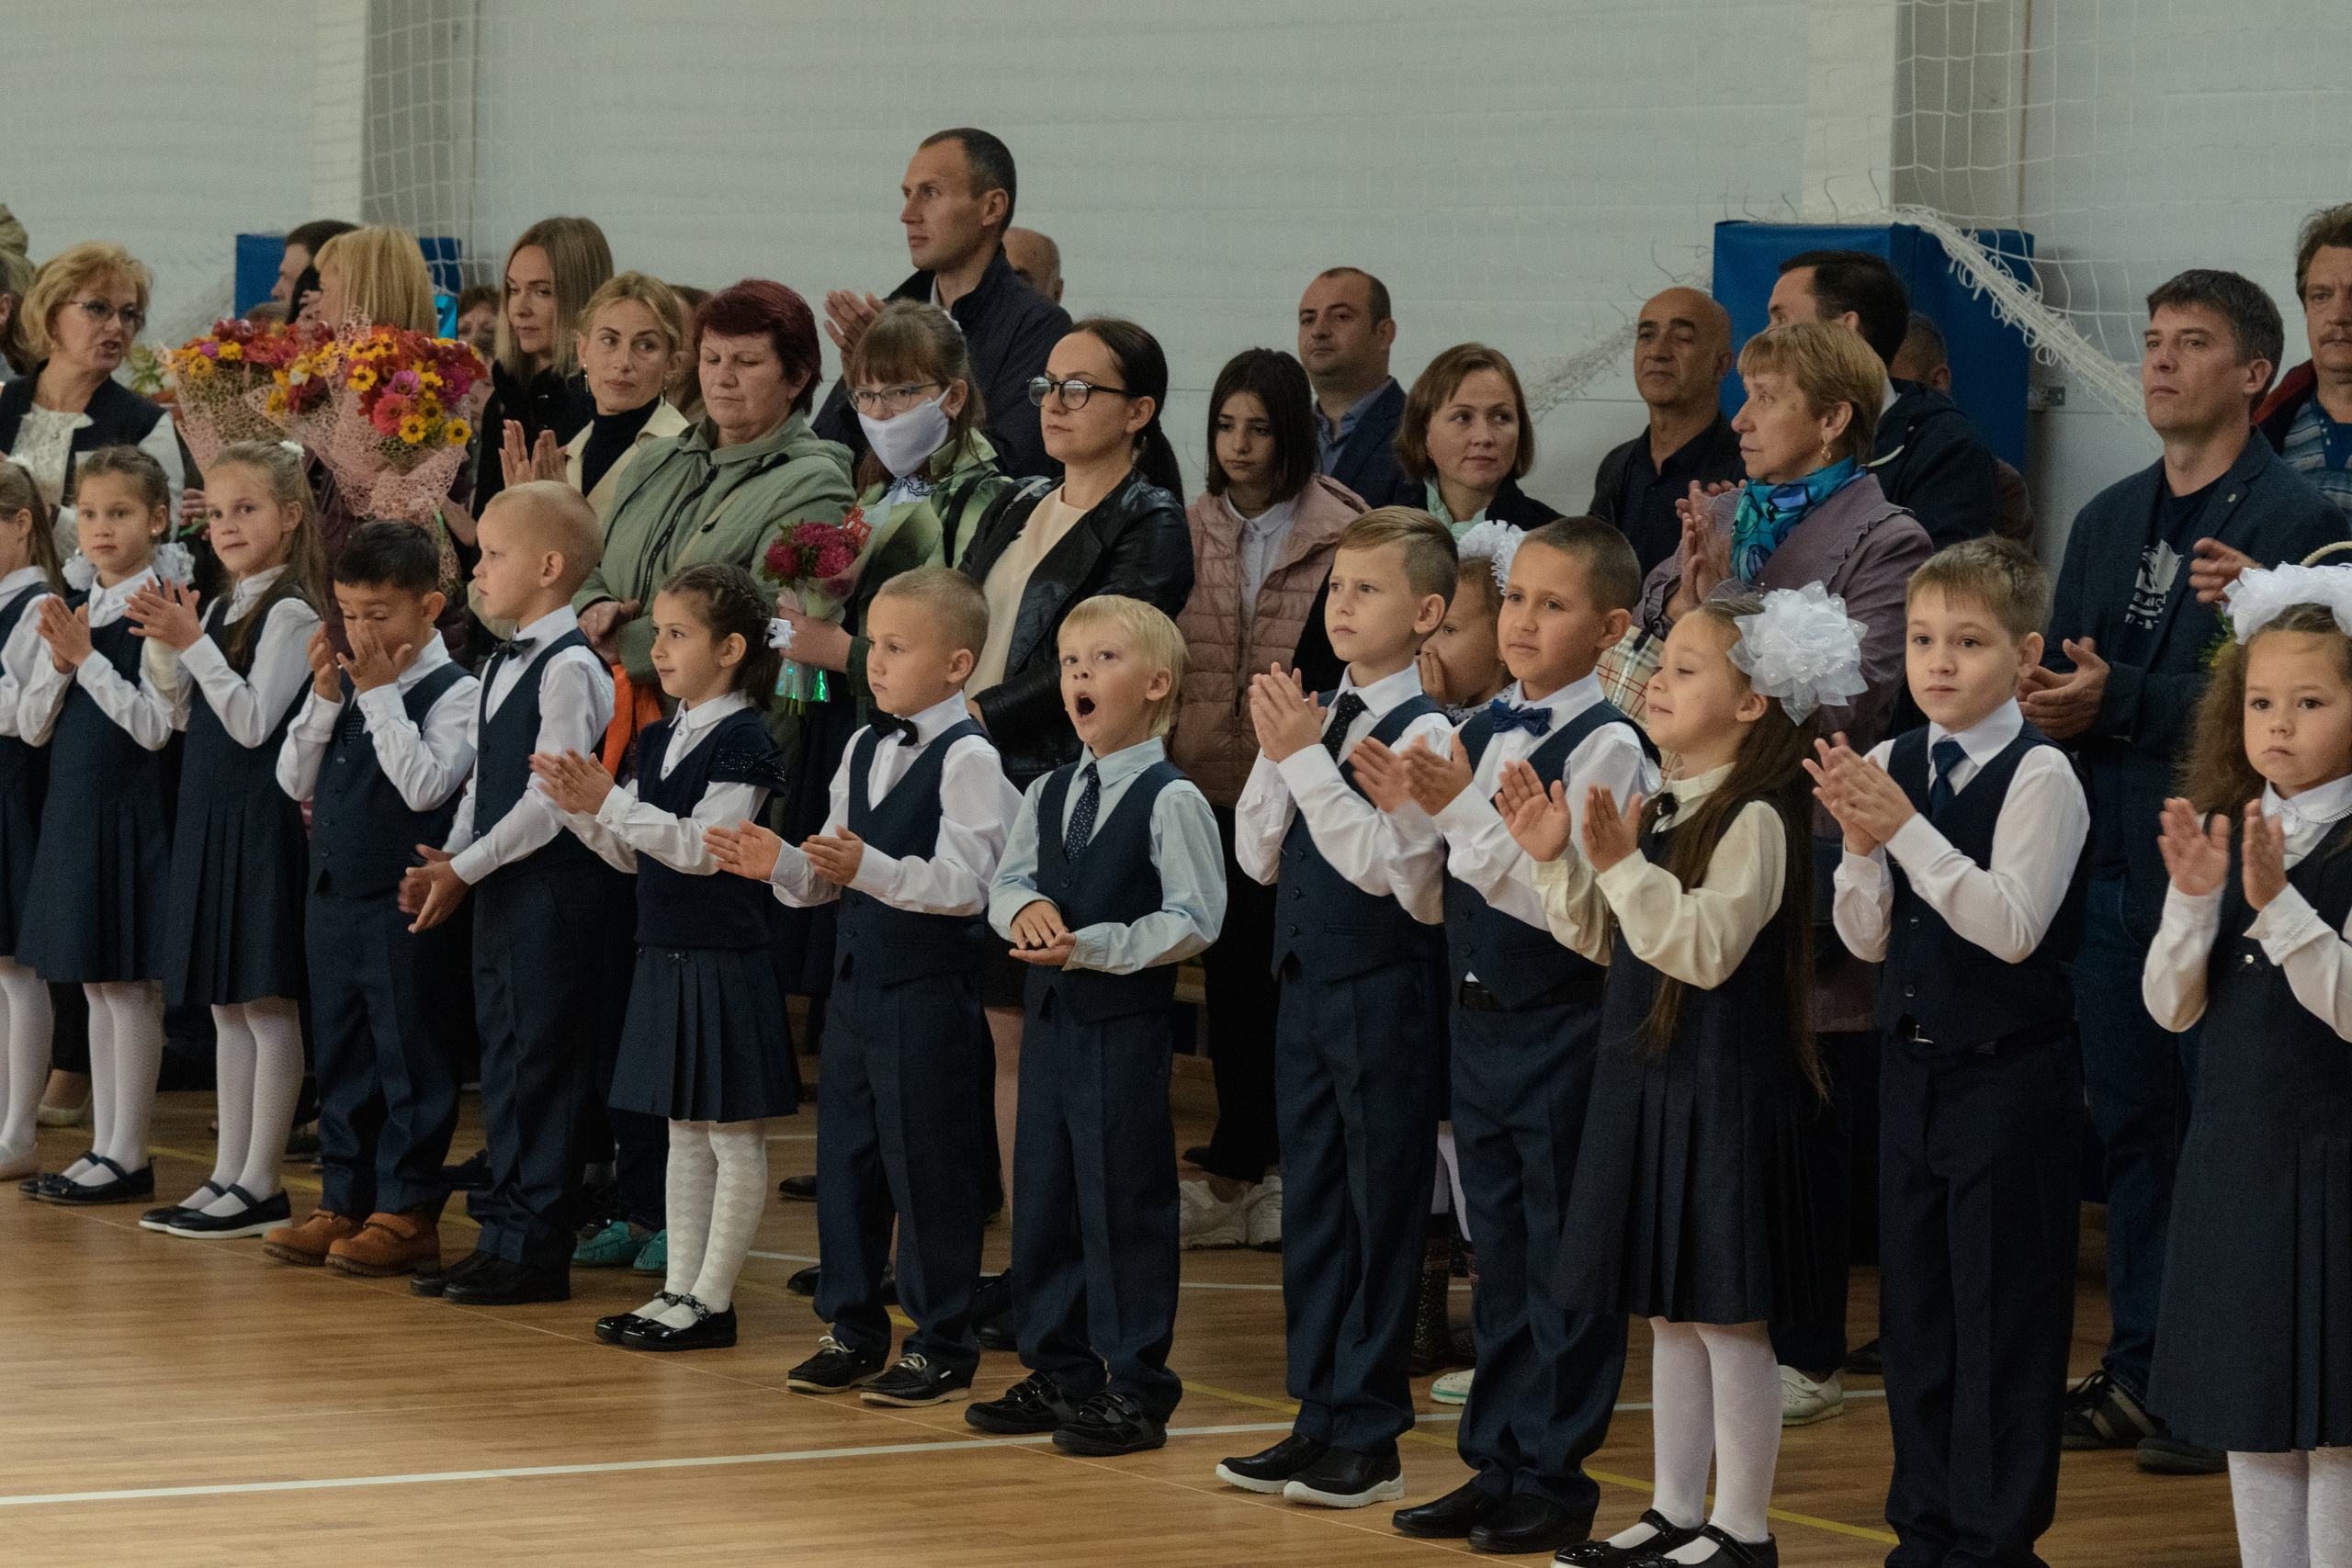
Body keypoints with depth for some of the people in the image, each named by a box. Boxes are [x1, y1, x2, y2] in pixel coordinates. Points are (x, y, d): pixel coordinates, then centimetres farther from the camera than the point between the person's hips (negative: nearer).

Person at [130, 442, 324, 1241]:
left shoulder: (291, 614, -12)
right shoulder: (220, 608, 12)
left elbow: (253, 721, -19)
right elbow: (185, 717, 15)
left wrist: (194, 644, -22)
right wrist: (169, 645, 0)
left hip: (263, 821, -9)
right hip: (209, 817, 9)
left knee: (267, 1003, -4)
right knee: (227, 1007, 12)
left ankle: (261, 1184, 0)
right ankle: (229, 1173, 17)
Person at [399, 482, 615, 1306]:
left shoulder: (571, 669, -15)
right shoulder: (502, 666, 14)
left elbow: (548, 801, -19)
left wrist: (465, 869, -15)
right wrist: (449, 857, 5)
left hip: (550, 890, -9)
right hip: (497, 891, 9)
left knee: (540, 1062, -4)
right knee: (503, 1061, 12)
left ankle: (538, 1248, 0)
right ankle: (503, 1232, 19)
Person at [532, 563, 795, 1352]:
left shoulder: (744, 742, -13)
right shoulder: (659, 740, 12)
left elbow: (703, 845, -22)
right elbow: (631, 853, 13)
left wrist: (610, 802, -25)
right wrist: (580, 807, -3)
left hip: (725, 961, -9)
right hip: (666, 955, 9)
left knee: (733, 1131, 0)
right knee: (684, 1129, 13)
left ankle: (712, 1298, 2)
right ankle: (680, 1288, 17)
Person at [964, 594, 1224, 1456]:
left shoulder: (1171, 800, -10)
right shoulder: (1048, 795, 11)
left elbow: (1192, 921, -14)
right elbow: (1007, 882, 13)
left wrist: (1095, 947, -22)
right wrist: (1027, 908, -11)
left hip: (1127, 1020, -7)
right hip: (1051, 1013, 7)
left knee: (1123, 1199, -4)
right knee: (1044, 1192, 11)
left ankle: (1136, 1389, 3)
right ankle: (1058, 1374, 21)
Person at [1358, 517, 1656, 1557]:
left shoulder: (1607, 746, -14)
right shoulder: (1480, 731, 8)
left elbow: (1562, 903, -22)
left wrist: (1464, 813, -25)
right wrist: (1407, 810, -3)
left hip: (1561, 1029, -7)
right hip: (1476, 1016, 7)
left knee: (1562, 1257, 1)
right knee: (1499, 1248, 14)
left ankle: (1554, 1477, 9)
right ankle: (1495, 1462, 22)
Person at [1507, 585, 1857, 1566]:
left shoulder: (1755, 819, -15)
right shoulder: (1661, 809, 11)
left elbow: (1706, 947, -24)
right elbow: (1598, 936, 18)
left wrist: (1625, 867, -29)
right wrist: (1558, 860, 4)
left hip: (1723, 1095, -9)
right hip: (1645, 1080, 9)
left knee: (1727, 1316, -3)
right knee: (1667, 1311, 14)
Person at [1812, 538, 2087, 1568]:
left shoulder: (2041, 777, -13)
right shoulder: (1889, 766, 4)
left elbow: (2013, 928, -21)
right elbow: (1869, 940, 6)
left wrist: (1905, 829, -25)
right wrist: (1860, 846, -13)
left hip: (2010, 1076, -6)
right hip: (1913, 1067, 6)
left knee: (2002, 1317, 0)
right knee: (1913, 1306, 13)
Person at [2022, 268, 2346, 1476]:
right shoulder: (2109, 520, 17)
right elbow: (2063, 672, 16)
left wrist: (2117, 702, -20)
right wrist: (2050, 700, -8)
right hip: (2116, 867, 7)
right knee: (2131, 1120, 11)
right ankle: (2139, 1371, 19)